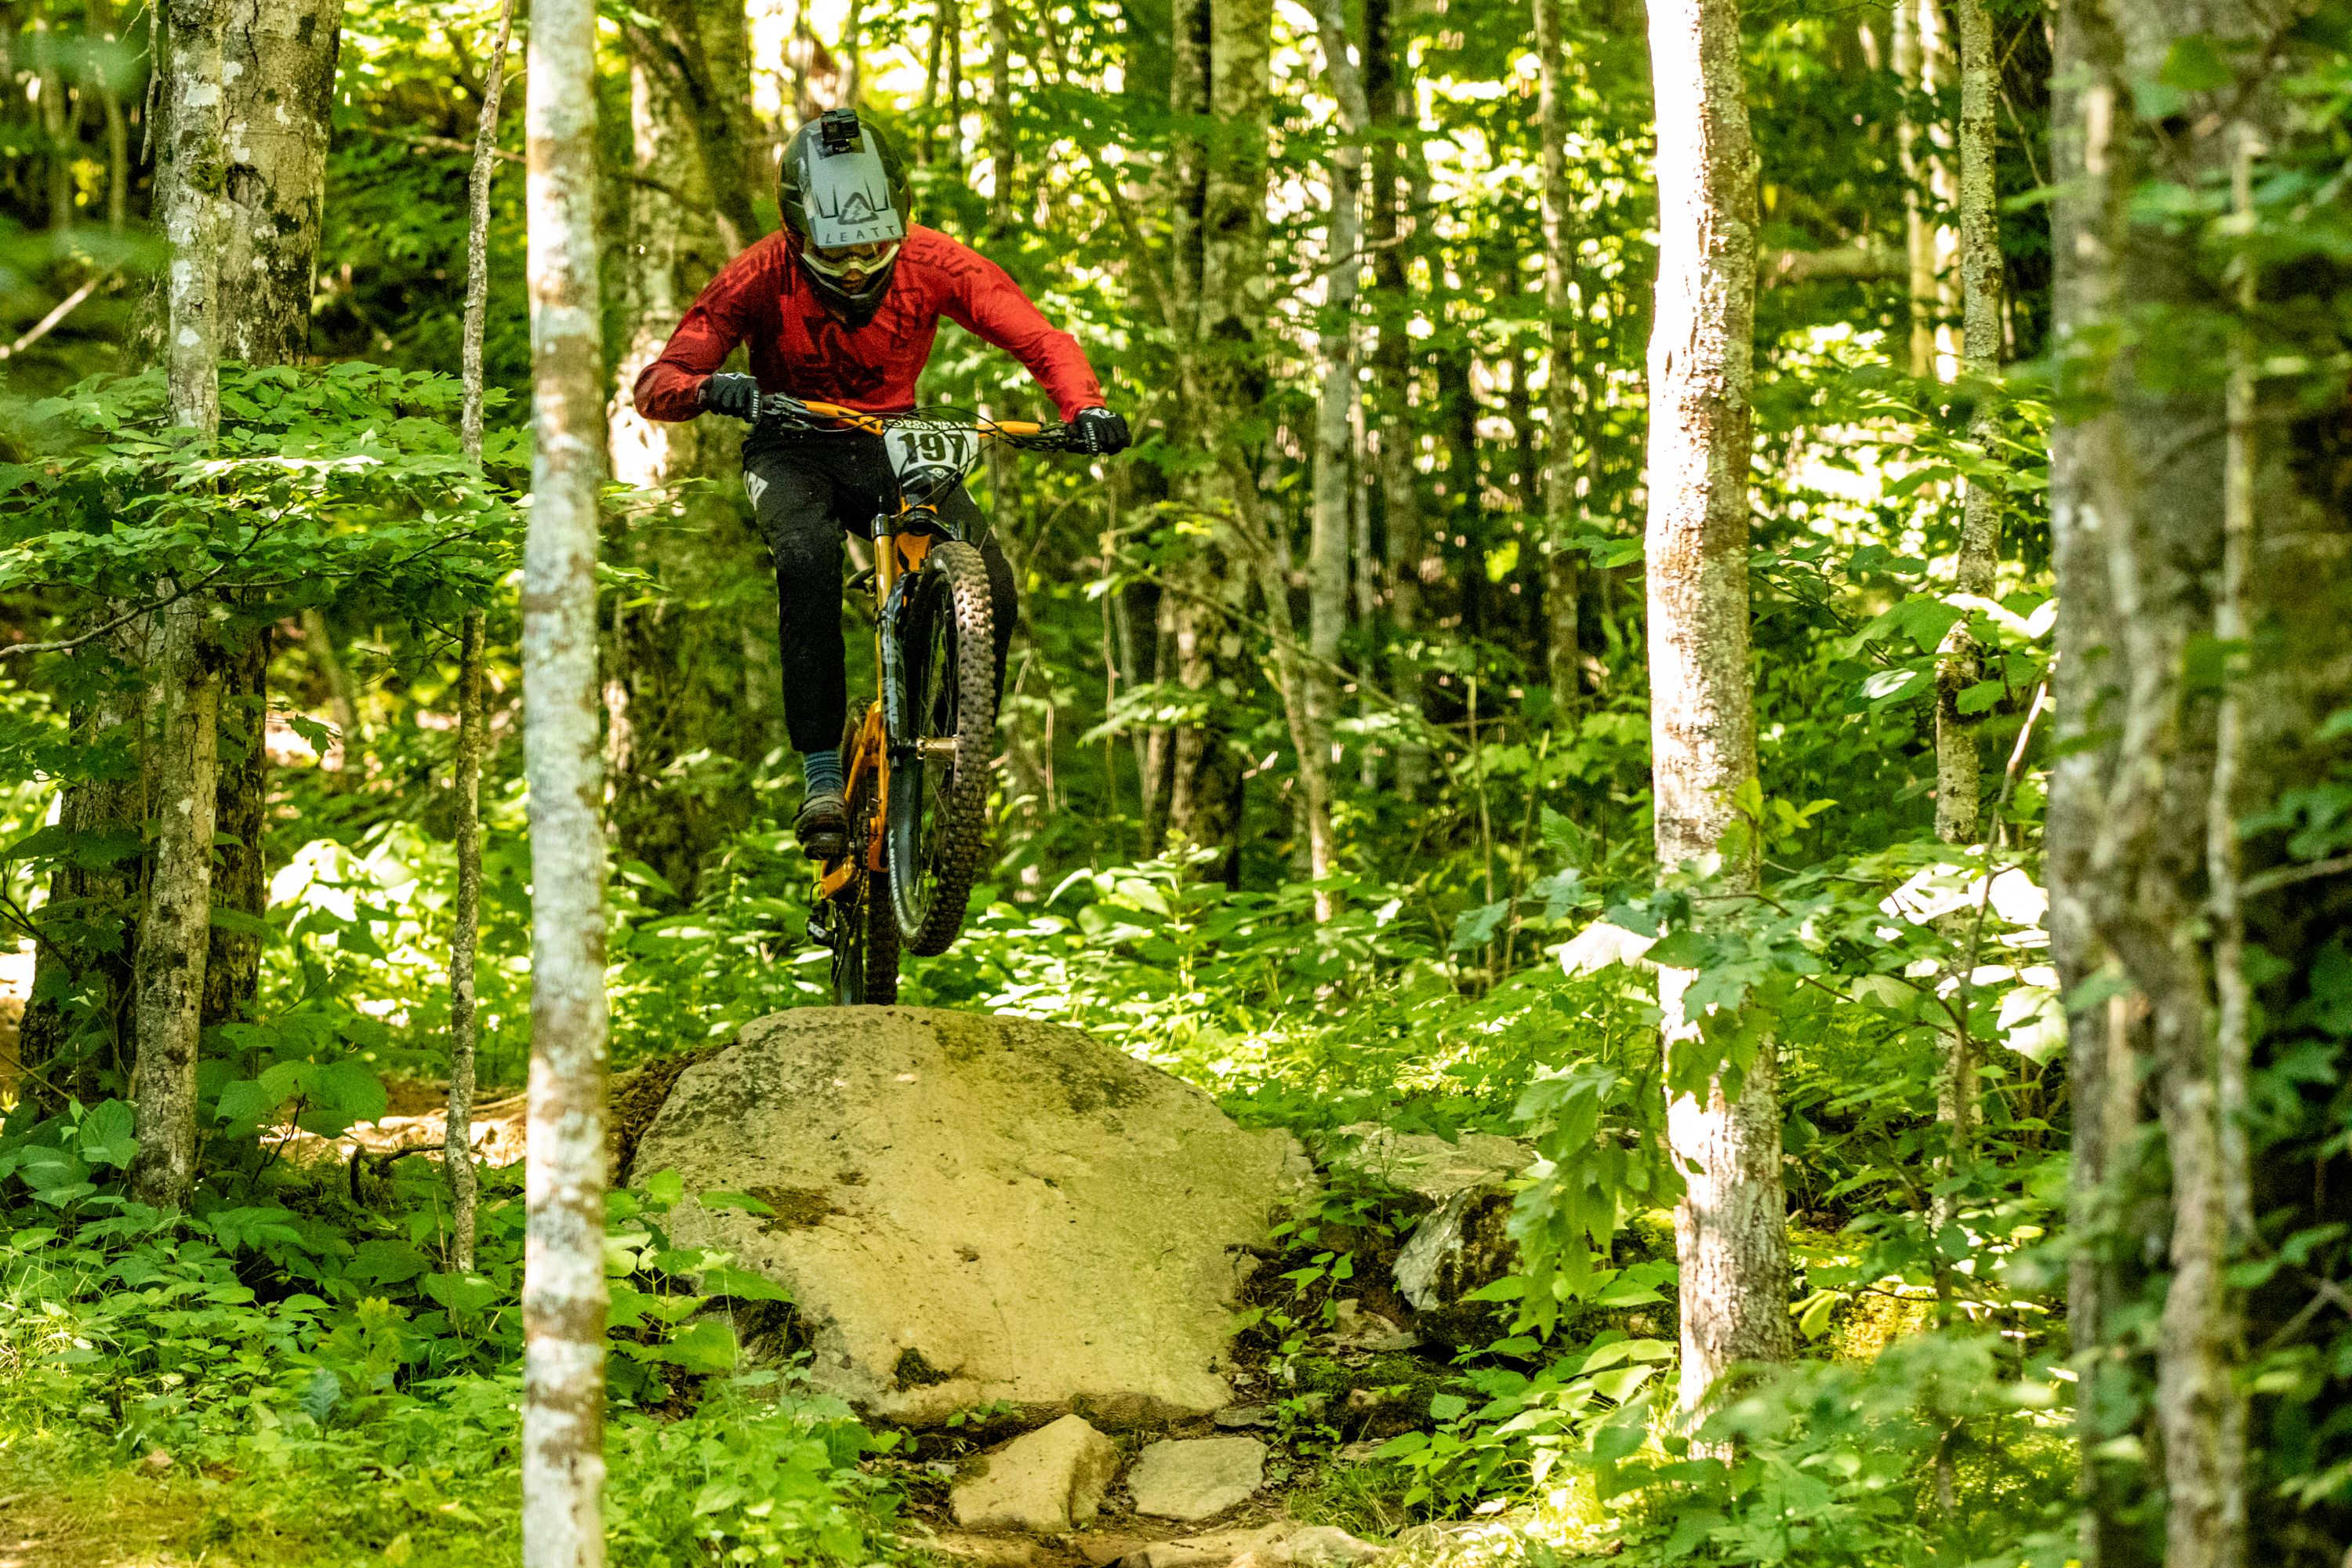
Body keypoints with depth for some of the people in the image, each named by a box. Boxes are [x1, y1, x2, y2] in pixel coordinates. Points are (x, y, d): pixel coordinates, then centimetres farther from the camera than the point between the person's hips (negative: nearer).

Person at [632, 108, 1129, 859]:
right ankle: (821, 777, -31)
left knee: (990, 584, -24)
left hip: (895, 446, 2)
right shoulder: (764, 276, -19)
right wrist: (711, 388, -44)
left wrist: (1085, 408, -35)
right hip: (793, 451, -2)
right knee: (808, 559, -36)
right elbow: (655, 384, -20)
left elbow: (1043, 340, -14)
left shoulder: (932, 263, -16)